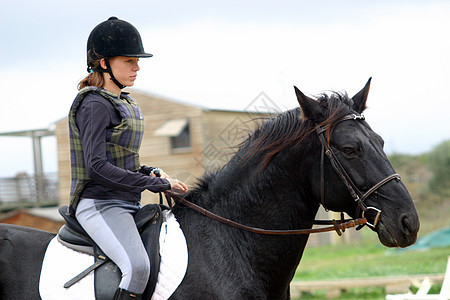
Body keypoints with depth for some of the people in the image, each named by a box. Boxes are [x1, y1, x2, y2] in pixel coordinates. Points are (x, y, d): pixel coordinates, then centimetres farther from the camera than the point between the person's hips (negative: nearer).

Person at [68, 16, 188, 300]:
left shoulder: (125, 104, 18)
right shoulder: (95, 105, -12)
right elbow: (97, 167, -21)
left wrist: (150, 171, 3)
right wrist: (156, 183, -20)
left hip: (126, 204, 10)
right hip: (100, 205, -10)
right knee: (138, 267, -31)